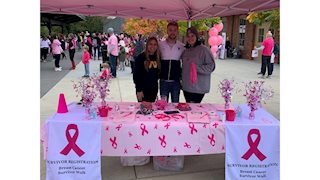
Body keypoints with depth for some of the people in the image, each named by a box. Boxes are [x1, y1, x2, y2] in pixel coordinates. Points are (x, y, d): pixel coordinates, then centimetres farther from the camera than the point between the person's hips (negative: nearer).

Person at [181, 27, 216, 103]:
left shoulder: (204, 49, -9)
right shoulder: (186, 51, 12)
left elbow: (211, 66, -14)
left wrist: (197, 68, -23)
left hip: (198, 88, -6)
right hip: (186, 87, 7)